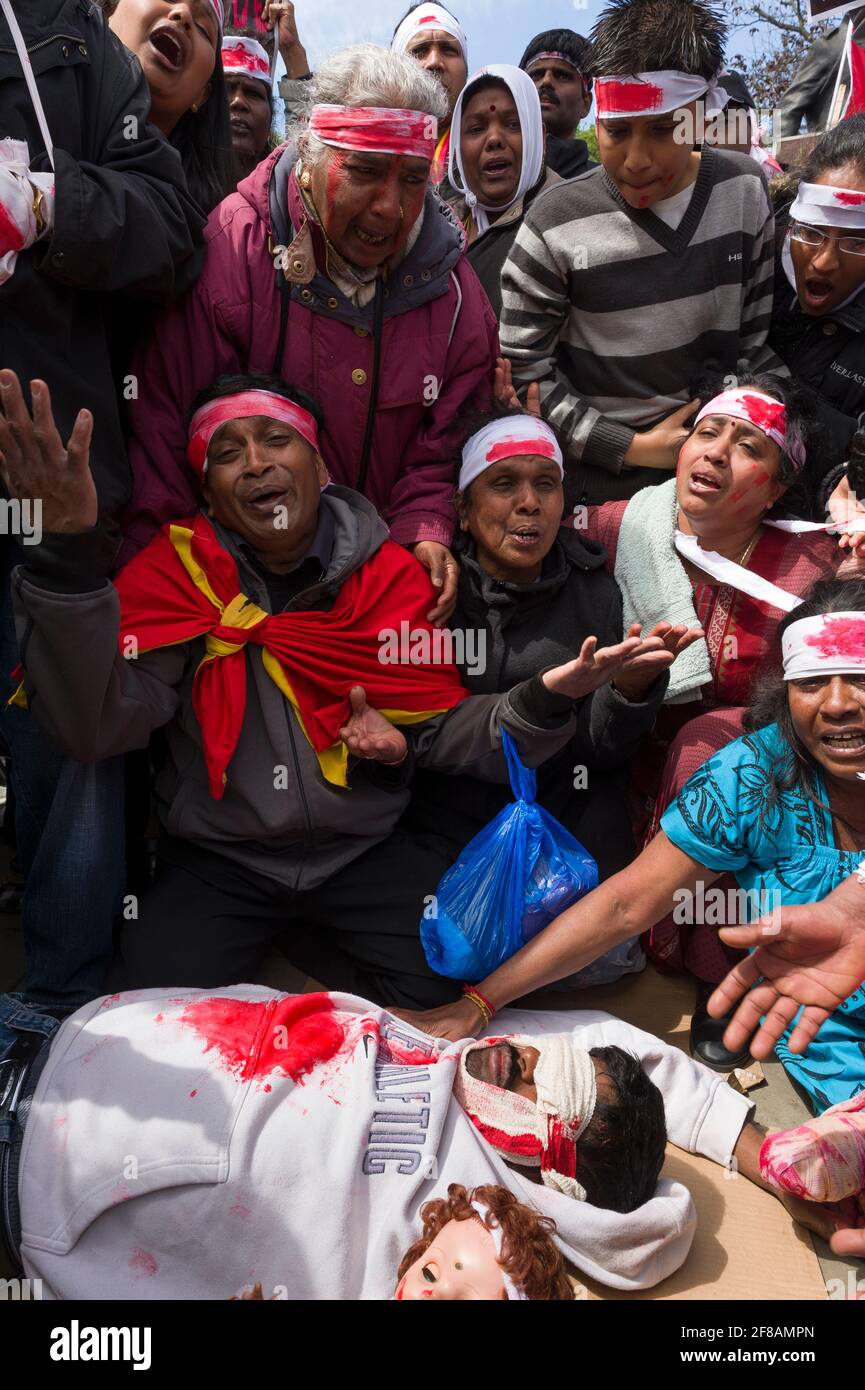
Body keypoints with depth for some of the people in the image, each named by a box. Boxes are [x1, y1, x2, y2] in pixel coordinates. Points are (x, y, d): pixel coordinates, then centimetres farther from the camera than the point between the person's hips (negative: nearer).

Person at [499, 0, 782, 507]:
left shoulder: (746, 190, -3)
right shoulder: (555, 227, -15)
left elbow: (759, 333, 6)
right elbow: (524, 375, -12)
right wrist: (632, 447, -13)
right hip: (603, 486, -3)